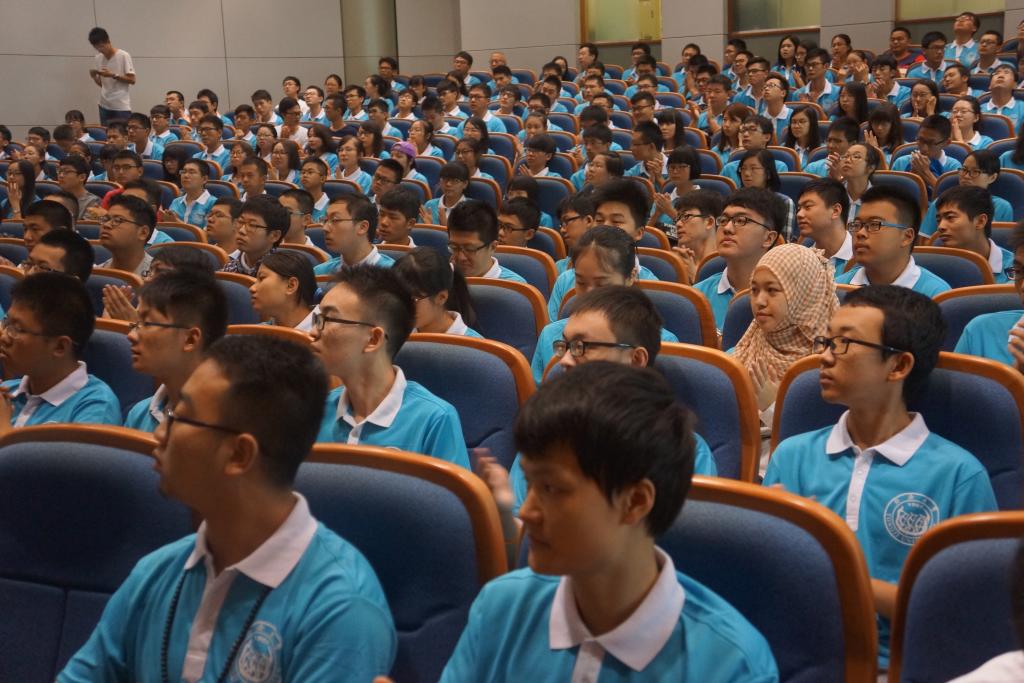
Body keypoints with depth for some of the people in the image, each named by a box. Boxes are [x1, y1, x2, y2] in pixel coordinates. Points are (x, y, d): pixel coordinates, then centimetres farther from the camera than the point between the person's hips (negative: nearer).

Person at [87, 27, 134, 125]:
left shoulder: (123, 56, -7)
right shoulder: (98, 58, 10)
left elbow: (132, 80, -8)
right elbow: (101, 83, 16)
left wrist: (113, 75, -17)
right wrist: (94, 77, -5)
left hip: (121, 106, -5)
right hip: (104, 106, 6)